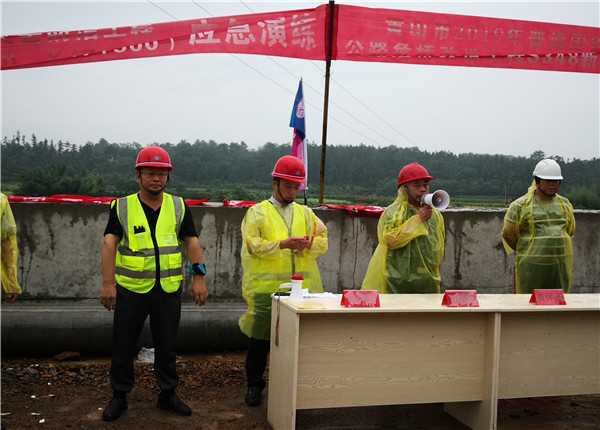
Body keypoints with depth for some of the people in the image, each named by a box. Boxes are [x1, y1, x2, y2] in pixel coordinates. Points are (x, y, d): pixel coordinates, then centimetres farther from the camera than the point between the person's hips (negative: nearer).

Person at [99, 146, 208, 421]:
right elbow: (109, 245, -8)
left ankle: (167, 394, 26)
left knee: (166, 344, 11)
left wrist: (198, 278, -6)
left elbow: (192, 243, 3)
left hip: (168, 288, 1)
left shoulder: (178, 207, 5)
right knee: (123, 344, 8)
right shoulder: (122, 207, 0)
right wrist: (108, 283, -18)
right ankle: (119, 396, 25)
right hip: (130, 288, -1)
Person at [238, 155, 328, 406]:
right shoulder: (257, 212, 5)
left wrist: (307, 245, -13)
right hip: (266, 288, -3)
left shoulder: (305, 213, 18)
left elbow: (322, 242, 10)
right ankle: (254, 385, 20)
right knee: (260, 339, 4)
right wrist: (284, 244, -19)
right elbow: (253, 244, -8)